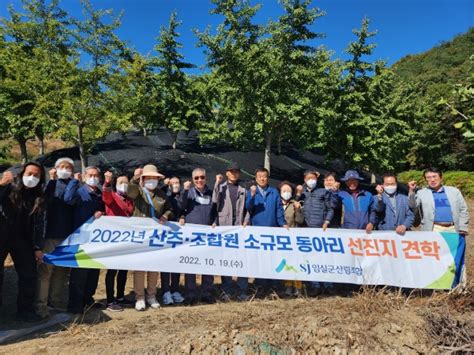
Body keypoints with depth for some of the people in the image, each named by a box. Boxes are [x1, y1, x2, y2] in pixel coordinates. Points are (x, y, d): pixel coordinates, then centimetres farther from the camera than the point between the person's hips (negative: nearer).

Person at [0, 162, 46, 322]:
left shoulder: (40, 198, 3)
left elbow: (40, 224, 4)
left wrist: (37, 247, 0)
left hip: (22, 239, 2)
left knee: (29, 274, 1)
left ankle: (25, 310, 14)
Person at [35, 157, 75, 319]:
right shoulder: (52, 184, 3)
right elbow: (46, 200, -15)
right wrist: (52, 180, -20)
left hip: (68, 234, 4)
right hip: (51, 233, -4)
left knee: (62, 270, 11)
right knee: (45, 270, -2)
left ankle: (56, 300, 23)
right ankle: (41, 305, 4)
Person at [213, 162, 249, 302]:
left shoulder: (242, 190, 15)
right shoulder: (221, 186, 9)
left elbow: (246, 209, 13)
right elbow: (215, 200, -9)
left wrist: (245, 222, -2)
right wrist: (217, 183, -7)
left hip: (239, 227, 2)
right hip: (224, 226, -1)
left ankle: (242, 291, 5)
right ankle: (226, 290, 12)